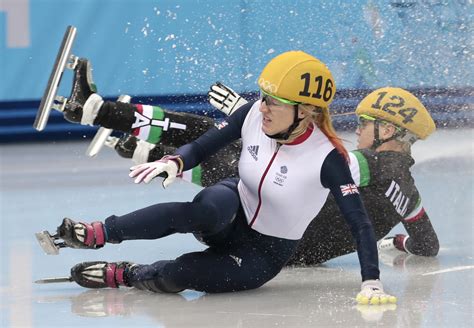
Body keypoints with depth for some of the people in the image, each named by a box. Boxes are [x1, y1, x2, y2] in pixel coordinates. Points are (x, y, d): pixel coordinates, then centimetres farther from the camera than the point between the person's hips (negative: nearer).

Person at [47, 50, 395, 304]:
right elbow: (202, 147, -4)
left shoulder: (327, 158, -27)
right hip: (234, 210, 3)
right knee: (207, 209, -37)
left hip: (265, 254, -3)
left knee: (175, 275, -29)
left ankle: (124, 275, 3)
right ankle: (100, 233, -27)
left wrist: (372, 283, -33)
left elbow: (360, 223, -25)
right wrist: (174, 162, -26)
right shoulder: (255, 115, -14)